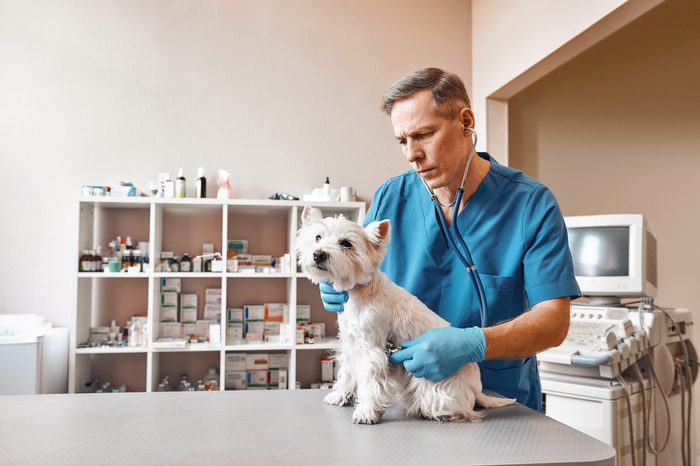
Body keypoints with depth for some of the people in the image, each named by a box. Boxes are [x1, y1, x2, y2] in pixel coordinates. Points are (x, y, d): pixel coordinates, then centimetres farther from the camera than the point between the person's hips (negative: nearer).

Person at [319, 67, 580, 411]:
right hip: (406, 396, 2)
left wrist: (471, 344, -28)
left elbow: (554, 321, -12)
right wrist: (341, 292, -14)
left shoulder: (532, 205, -7)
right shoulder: (390, 199, 1)